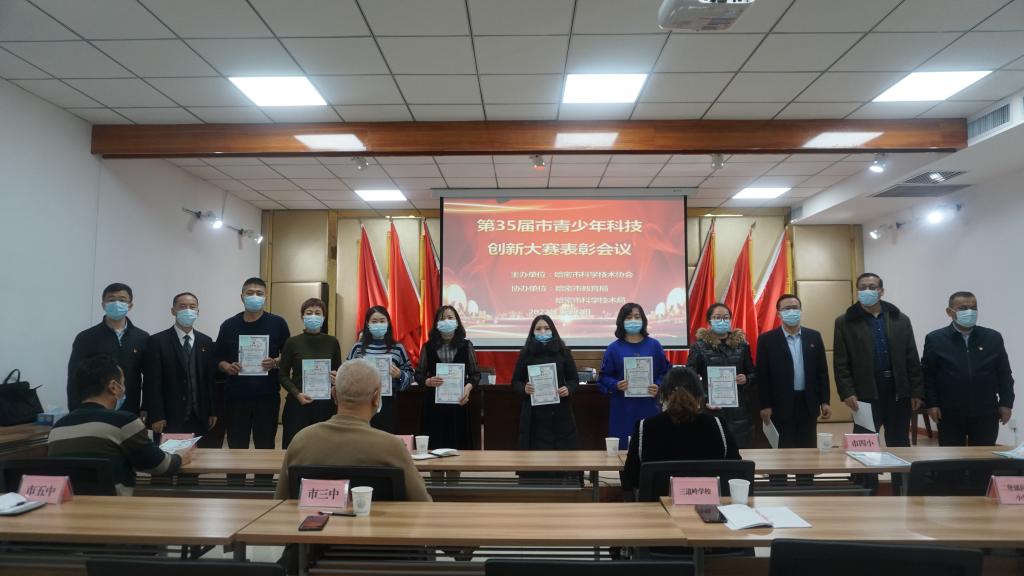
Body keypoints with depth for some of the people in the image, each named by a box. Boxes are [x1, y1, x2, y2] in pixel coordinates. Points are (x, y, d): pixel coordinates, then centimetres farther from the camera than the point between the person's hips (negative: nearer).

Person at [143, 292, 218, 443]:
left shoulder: (206, 342, 10)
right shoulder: (157, 341, -2)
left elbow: (211, 378, 9)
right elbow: (152, 382, -6)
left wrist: (212, 411, 6)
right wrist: (156, 416, -11)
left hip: (200, 417, 3)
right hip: (169, 417, -3)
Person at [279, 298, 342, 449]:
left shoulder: (332, 342, 4)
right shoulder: (292, 342, 0)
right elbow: (283, 375, 3)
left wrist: (337, 380, -10)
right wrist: (296, 393, -12)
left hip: (326, 404, 1)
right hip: (297, 404, -1)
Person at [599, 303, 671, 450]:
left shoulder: (654, 345, 7)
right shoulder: (614, 348, 2)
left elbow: (665, 373, 9)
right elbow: (604, 377, 3)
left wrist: (658, 387, -9)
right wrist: (616, 385, -15)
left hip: (648, 407, 1)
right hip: (623, 409, -1)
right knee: (623, 447, -1)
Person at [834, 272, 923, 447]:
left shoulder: (901, 319, 9)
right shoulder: (845, 322, 1)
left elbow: (912, 360, 8)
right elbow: (841, 363, -3)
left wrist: (916, 391, 3)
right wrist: (847, 392, -12)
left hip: (899, 391, 3)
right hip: (866, 393, -3)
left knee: (900, 445, 11)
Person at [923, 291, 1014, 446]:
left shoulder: (993, 338, 3)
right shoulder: (935, 339, -3)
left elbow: (1004, 374, 7)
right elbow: (927, 375, -1)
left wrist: (1006, 403, 3)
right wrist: (931, 404, -6)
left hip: (985, 414, 2)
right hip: (949, 414, -1)